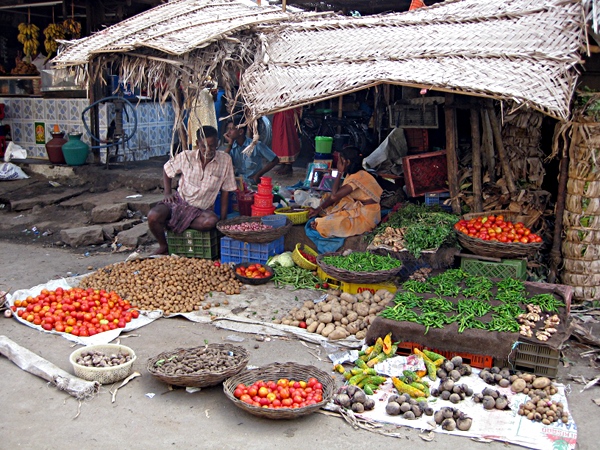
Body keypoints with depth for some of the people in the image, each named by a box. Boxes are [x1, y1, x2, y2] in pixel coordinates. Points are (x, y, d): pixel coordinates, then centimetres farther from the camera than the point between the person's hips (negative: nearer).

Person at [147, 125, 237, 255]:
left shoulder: (225, 160, -9)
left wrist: (223, 219, -3)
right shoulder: (186, 157, -6)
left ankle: (171, 223, -13)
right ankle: (163, 247, 3)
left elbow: (225, 191, -2)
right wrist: (167, 192, 2)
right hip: (179, 201, 1)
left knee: (211, 221, -36)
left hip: (202, 209, 0)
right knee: (153, 216, -27)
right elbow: (167, 169, 14)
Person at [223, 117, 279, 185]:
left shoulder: (256, 145, -11)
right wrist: (229, 144, -11)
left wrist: (258, 175, -11)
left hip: (253, 182, -5)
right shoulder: (232, 146, 3)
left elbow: (275, 160, -7)